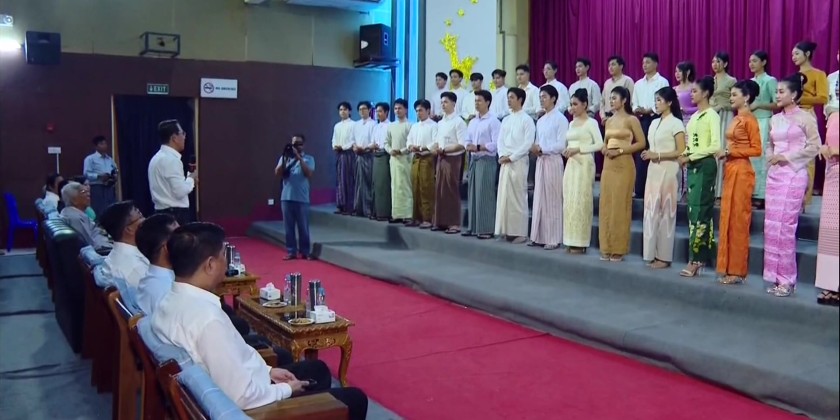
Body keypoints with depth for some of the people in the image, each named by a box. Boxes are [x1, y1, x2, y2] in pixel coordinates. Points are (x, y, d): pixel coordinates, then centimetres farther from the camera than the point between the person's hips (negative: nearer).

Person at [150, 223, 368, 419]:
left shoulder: (170, 302, -3)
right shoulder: (207, 317, -33)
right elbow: (242, 395, -30)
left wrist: (267, 370, 6)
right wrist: (286, 390, -13)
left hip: (221, 393, 9)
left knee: (317, 368, 27)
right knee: (355, 399, 6)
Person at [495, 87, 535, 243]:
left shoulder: (527, 119, -4)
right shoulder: (506, 120, 16)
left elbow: (528, 143, -11)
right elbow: (500, 140, 12)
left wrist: (511, 157, -14)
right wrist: (502, 155, -6)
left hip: (519, 162, -6)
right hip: (505, 162, 7)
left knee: (518, 196, -6)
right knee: (504, 195, 5)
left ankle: (520, 232, -2)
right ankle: (507, 230, 10)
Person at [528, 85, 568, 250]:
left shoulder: (560, 118, -8)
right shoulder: (540, 120, 15)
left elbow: (561, 145, -14)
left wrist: (542, 148, -14)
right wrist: (535, 148, -1)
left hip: (553, 161, -7)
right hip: (540, 161, 7)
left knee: (553, 200, -3)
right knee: (539, 199, 7)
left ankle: (553, 239, 3)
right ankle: (539, 236, 12)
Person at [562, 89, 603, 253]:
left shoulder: (591, 122, -5)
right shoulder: (572, 123, 16)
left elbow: (600, 144, -13)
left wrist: (578, 149, -16)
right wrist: (566, 151, 2)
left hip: (584, 164, -7)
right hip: (571, 164, 7)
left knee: (580, 201, -6)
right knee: (569, 201, 5)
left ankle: (581, 242, -1)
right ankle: (572, 241, 10)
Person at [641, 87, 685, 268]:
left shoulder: (676, 123, -7)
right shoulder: (654, 123, 14)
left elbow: (681, 152, -13)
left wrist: (657, 155, -16)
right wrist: (648, 154, 1)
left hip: (668, 171, -7)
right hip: (653, 170, 7)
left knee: (665, 213, -2)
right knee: (651, 211, 5)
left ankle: (664, 256, 4)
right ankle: (653, 254, 11)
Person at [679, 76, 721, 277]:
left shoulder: (712, 115, -8)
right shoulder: (694, 116, 15)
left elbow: (715, 146, -16)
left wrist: (690, 157, -14)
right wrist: (685, 156, 0)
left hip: (705, 165, -8)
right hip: (692, 166, 8)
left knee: (700, 210, -8)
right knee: (693, 210, 6)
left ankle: (696, 260, -5)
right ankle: (699, 259, 9)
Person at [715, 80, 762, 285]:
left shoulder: (750, 120, -9)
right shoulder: (736, 119, 15)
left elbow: (756, 149, -13)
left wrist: (729, 152, -15)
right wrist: (725, 153, 3)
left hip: (741, 172, -9)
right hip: (730, 170, 9)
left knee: (739, 220, -4)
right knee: (728, 218, 9)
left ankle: (738, 271, 2)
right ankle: (728, 268, 15)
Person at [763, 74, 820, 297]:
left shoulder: (805, 117, -4)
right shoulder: (775, 119, 14)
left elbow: (814, 147, -7)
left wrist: (788, 157, -13)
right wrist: (770, 158, 2)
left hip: (794, 174, -6)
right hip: (774, 174, 7)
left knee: (785, 225, -10)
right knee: (771, 225, 4)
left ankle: (787, 279, -1)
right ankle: (776, 277, 11)